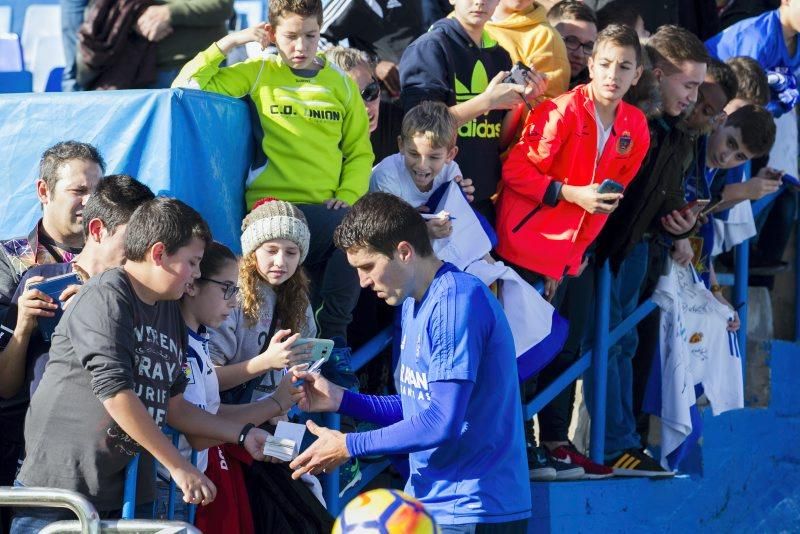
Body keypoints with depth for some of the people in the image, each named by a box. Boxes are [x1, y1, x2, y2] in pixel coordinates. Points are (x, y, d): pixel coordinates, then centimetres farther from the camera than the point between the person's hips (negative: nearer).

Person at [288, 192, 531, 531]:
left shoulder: (456, 300, -17)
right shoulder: (414, 303, 15)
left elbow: (441, 423, -21)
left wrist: (348, 446, -13)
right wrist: (340, 400, 8)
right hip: (428, 503, 9)